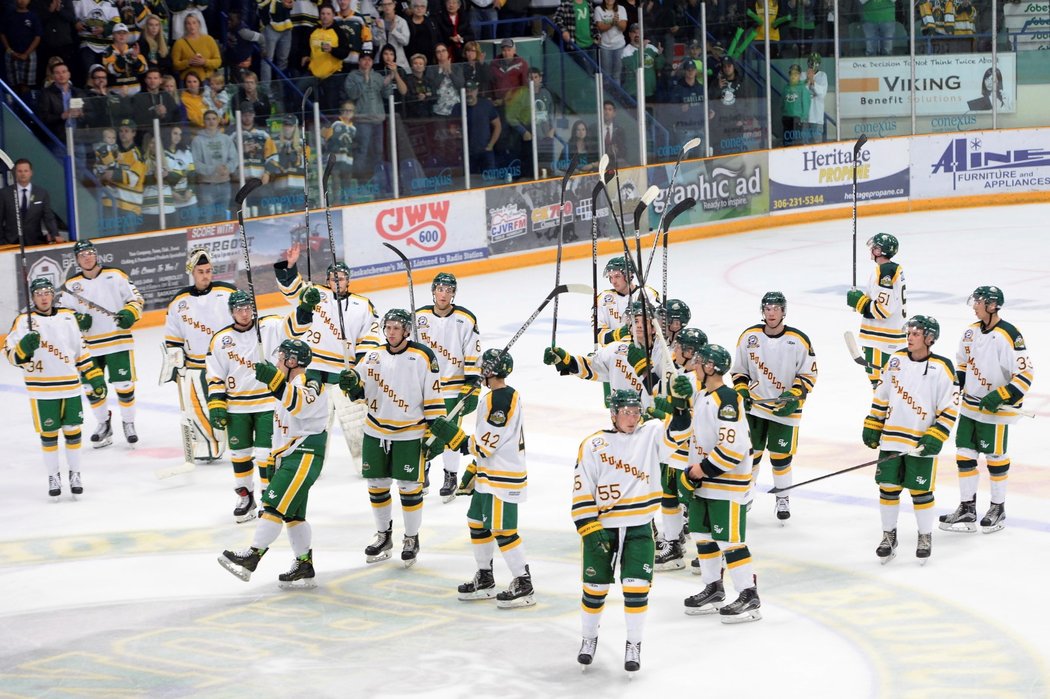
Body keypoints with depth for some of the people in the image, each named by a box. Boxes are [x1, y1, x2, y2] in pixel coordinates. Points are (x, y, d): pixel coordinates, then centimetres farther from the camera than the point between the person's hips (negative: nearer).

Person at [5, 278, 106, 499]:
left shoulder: (67, 317, 7)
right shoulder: (24, 321, -5)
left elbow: (80, 350, 15)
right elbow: (12, 355, -10)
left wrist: (94, 376, 14)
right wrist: (25, 347, -31)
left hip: (70, 385, 3)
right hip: (42, 389, -3)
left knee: (73, 430, 7)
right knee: (49, 433, 5)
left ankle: (75, 474, 21)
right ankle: (53, 476, 18)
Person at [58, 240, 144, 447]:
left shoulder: (115, 275, -2)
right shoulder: (71, 285, 3)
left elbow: (136, 297, 3)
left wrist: (129, 314, -15)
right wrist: (77, 320, -12)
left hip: (119, 340, -2)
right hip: (90, 345, 2)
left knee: (124, 384, -2)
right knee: (92, 388, 5)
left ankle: (128, 423, 16)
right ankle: (104, 424, 24)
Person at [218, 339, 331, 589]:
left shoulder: (311, 384, -13)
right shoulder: (288, 387, 19)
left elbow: (300, 406, -34)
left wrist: (275, 381, -44)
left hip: (305, 456, -10)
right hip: (288, 456, 10)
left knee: (275, 505, -16)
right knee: (292, 514, 10)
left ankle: (251, 557, -20)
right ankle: (304, 569, 14)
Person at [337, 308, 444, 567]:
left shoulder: (424, 357, -8)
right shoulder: (372, 356, 5)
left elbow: (433, 399, -6)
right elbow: (359, 392, 8)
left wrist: (434, 433, -9)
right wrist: (352, 383, -15)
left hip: (410, 434, -4)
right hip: (376, 433, 4)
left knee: (410, 488, 2)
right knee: (376, 485, 11)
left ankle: (411, 539, 18)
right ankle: (384, 536, 29)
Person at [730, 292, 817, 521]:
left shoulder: (799, 340, -8)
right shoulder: (749, 337, -1)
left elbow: (809, 374, -2)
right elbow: (739, 370, 10)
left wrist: (794, 396, -14)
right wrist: (741, 393, -3)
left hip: (785, 409, -2)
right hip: (753, 406, 2)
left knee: (780, 454, 1)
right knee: (751, 452, 6)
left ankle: (783, 499, 17)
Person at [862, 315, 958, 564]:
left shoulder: (942, 368, -7)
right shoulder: (896, 360, 5)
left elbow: (950, 407, -7)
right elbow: (881, 396, 13)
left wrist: (935, 438, -14)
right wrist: (872, 426, 9)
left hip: (922, 443, -4)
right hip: (891, 438, 4)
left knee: (920, 491, 2)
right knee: (888, 488, 6)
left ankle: (925, 537, 21)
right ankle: (889, 535, 22)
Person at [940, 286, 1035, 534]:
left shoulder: (1009, 336, -19)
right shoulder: (971, 331, 4)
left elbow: (1025, 374, -19)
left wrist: (1000, 397, -23)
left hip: (996, 409, -7)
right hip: (970, 405, 7)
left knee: (995, 457, 6)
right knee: (964, 454, 7)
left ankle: (998, 509, 23)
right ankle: (967, 510, 15)